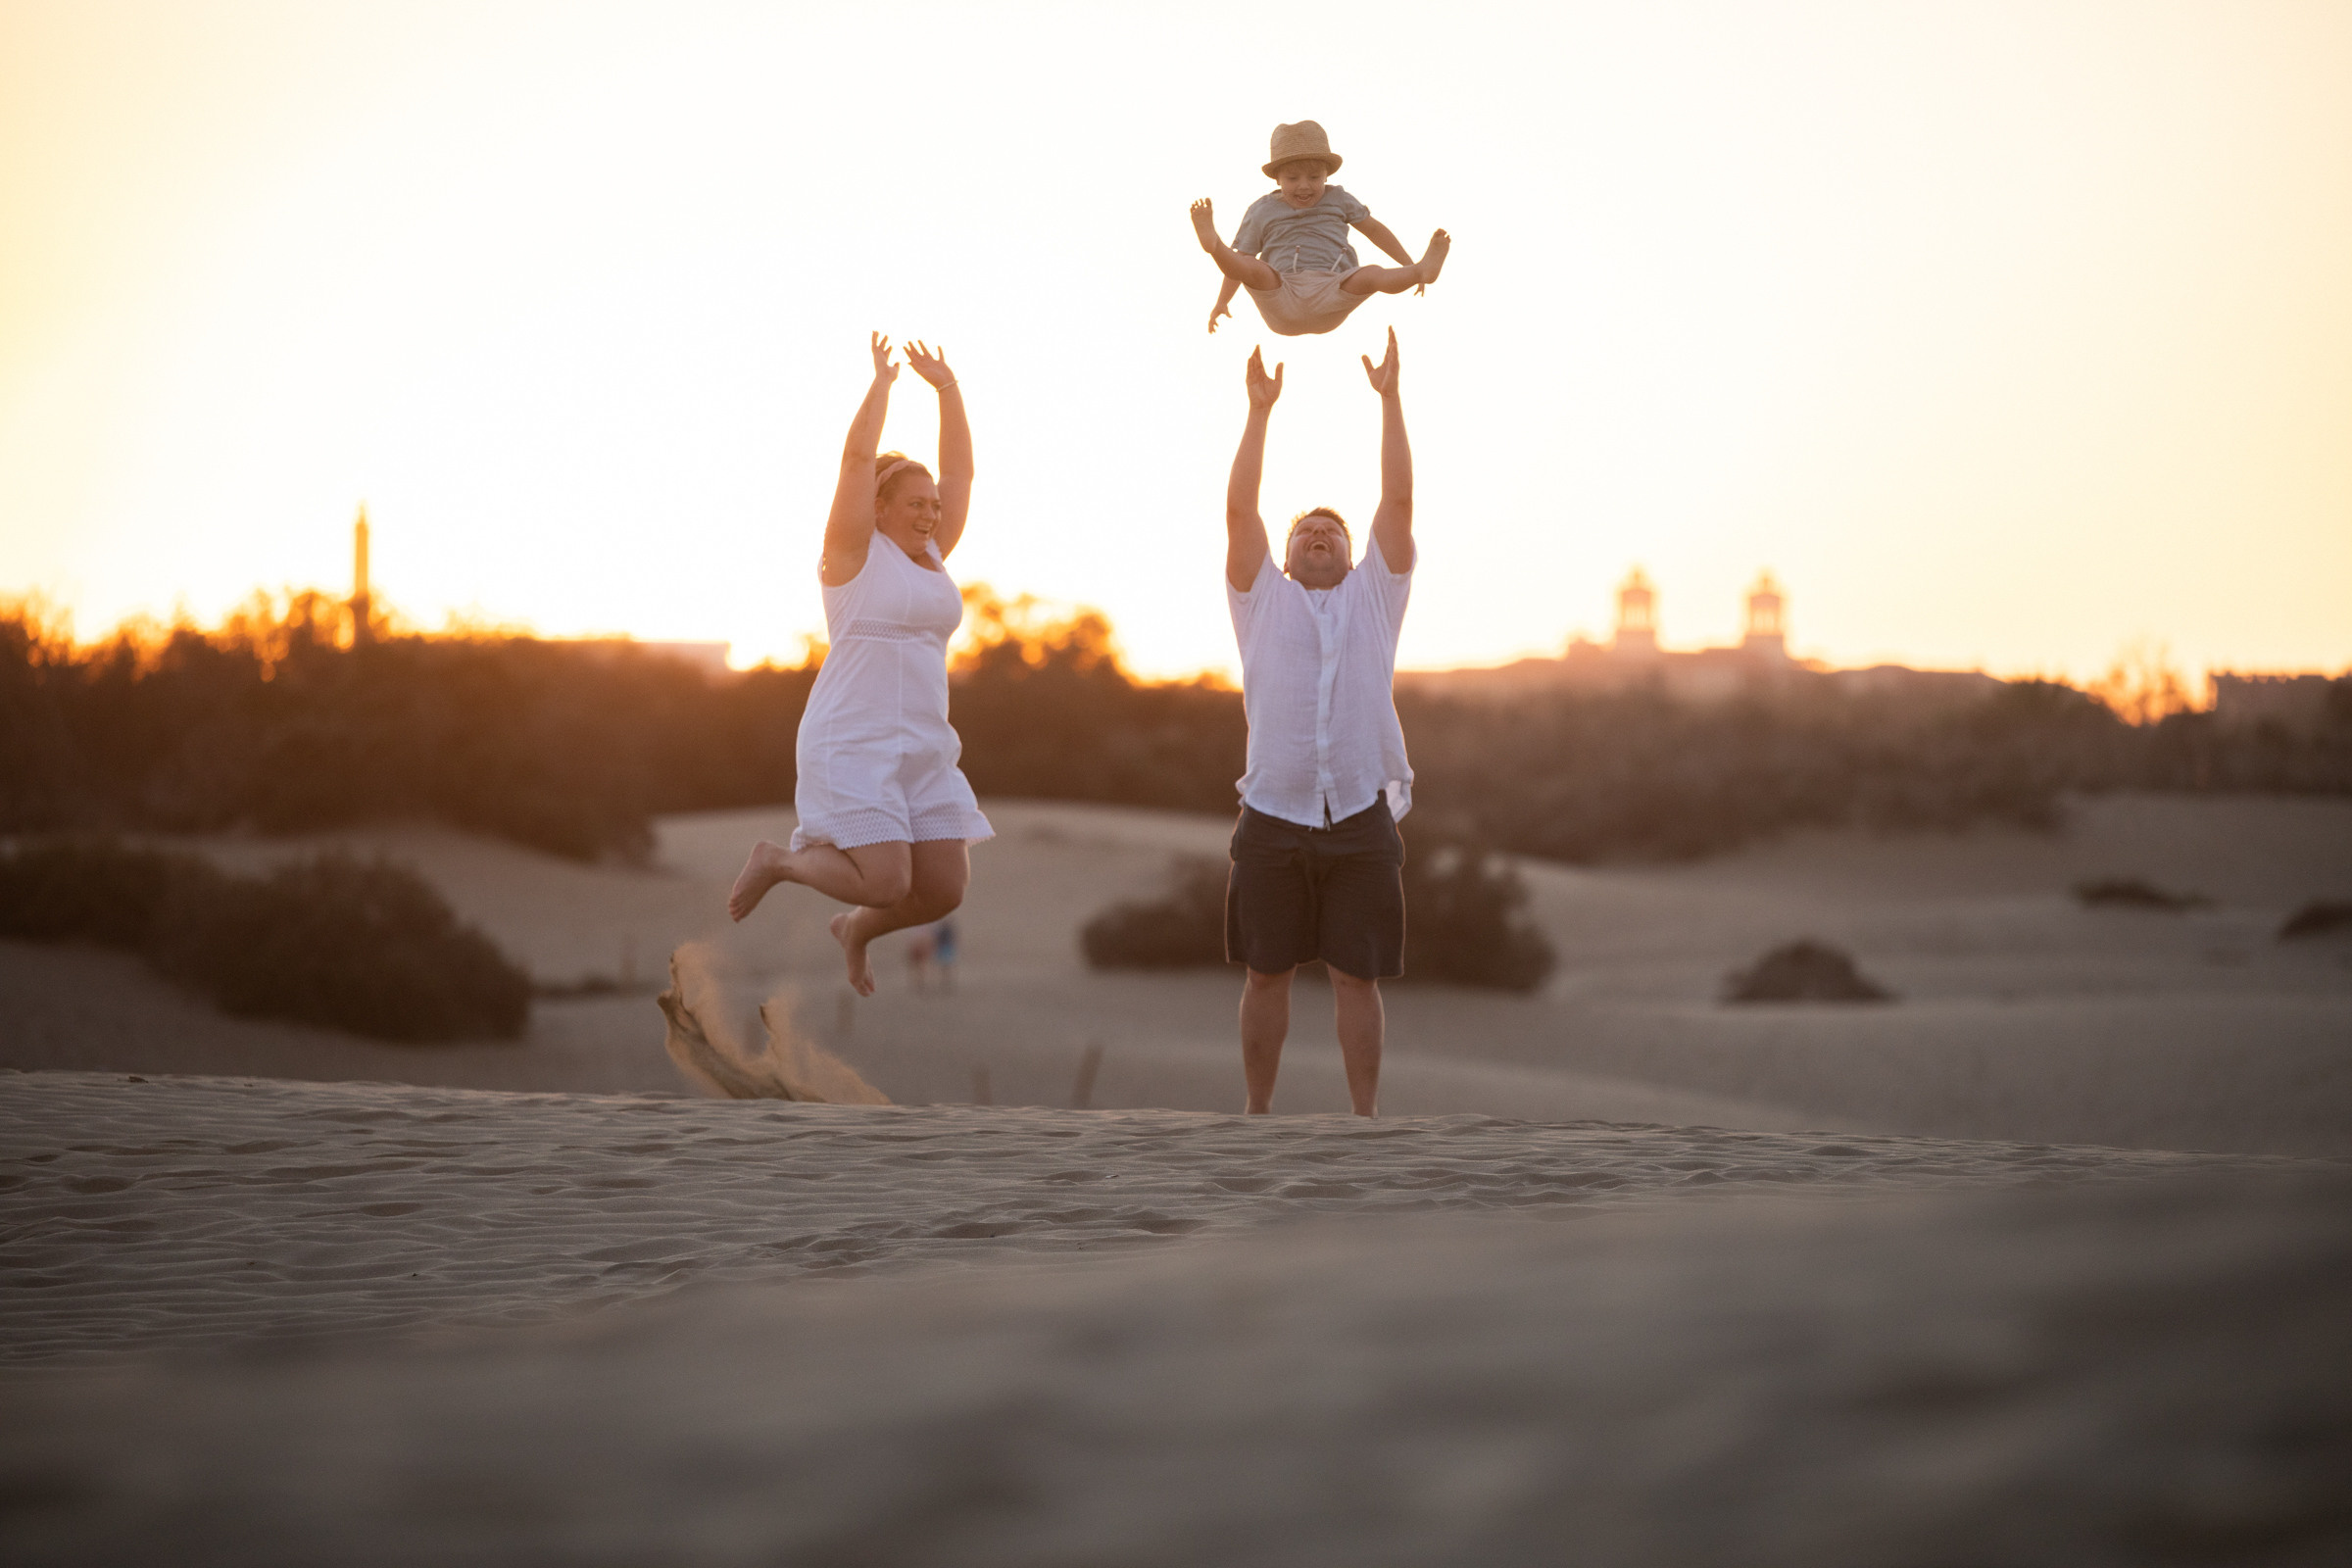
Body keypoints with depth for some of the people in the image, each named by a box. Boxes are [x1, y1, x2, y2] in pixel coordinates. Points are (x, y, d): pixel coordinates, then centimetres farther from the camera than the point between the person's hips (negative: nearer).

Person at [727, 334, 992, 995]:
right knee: (886, 884, -17)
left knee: (944, 891, 1)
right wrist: (882, 381, -4)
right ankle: (777, 861, 10)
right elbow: (858, 456, -13)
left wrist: (946, 387, 9)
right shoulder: (855, 551, -4)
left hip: (919, 752, 7)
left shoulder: (929, 556, 14)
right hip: (851, 745, -7)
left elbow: (960, 470, 15)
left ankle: (856, 929, 31)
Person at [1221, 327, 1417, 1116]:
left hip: (1359, 818, 0)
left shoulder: (1374, 597, 15)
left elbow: (1398, 499, 7)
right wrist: (1260, 409, 0)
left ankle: (1366, 1118, 5)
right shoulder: (1263, 600, 13)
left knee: (1358, 976, 1)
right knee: (1266, 972, 4)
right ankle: (1258, 1114, 13)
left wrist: (1389, 398, 3)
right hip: (1274, 816, 0)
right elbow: (1239, 510, 4)